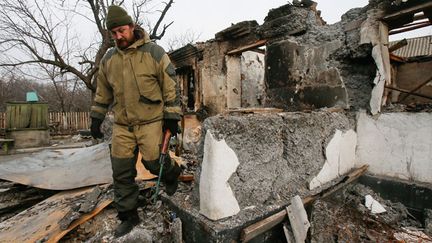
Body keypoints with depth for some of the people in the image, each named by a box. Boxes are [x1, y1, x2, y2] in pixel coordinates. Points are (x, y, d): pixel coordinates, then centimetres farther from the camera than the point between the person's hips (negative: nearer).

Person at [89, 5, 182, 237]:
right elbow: (102, 92, 18)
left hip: (150, 121, -4)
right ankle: (128, 216, 25)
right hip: (122, 125, 5)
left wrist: (172, 117, -9)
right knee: (122, 173, 7)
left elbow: (171, 86, -6)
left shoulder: (154, 52, -5)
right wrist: (96, 118, 17)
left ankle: (172, 173, 33)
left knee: (153, 161, -4)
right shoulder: (108, 59, 10)